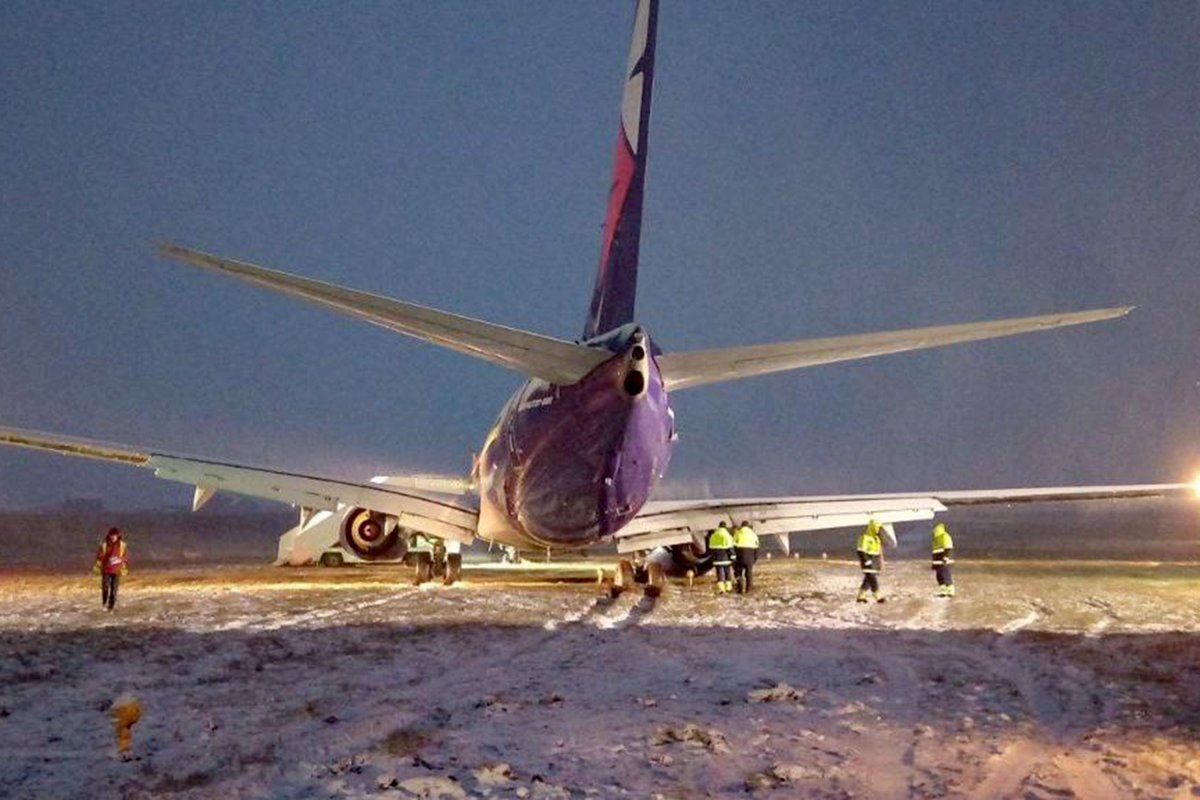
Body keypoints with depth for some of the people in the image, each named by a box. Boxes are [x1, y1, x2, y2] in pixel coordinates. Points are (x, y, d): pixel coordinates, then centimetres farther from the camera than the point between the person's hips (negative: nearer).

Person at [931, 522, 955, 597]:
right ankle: (943, 592, 10)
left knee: (946, 577, -11)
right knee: (940, 577, 7)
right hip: (938, 562, 9)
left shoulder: (945, 537, -10)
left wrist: (946, 559, -27)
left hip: (944, 562, -9)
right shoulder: (936, 539, 20)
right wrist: (934, 563, 24)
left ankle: (951, 592, -8)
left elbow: (948, 549, -18)